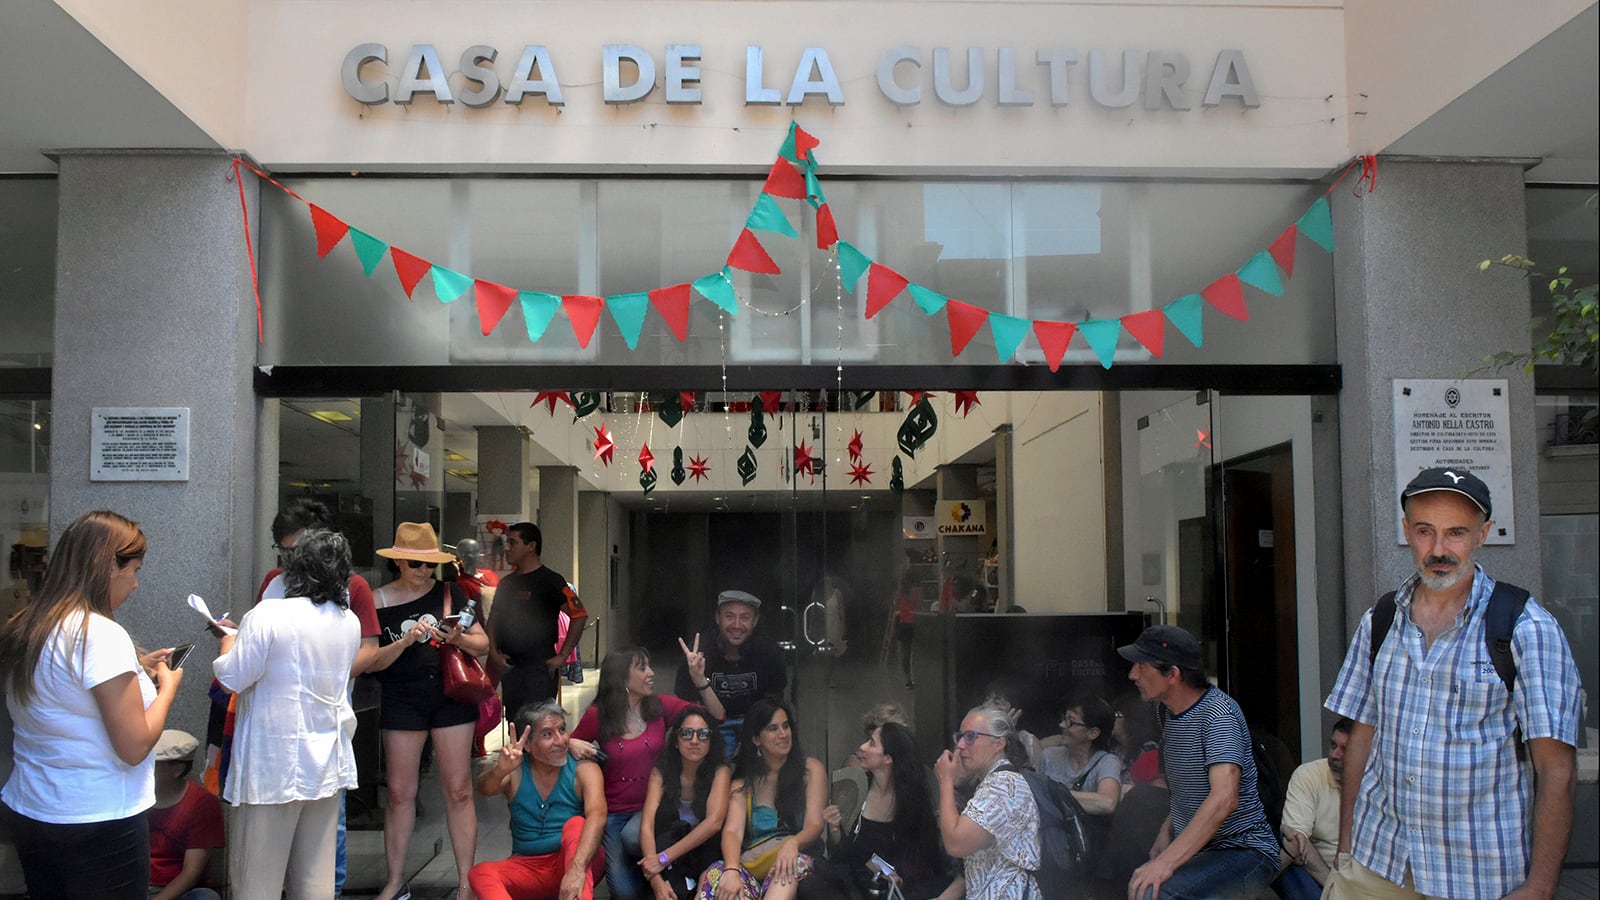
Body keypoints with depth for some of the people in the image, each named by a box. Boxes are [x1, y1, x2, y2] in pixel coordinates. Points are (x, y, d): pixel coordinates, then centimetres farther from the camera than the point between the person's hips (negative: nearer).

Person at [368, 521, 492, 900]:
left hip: (451, 695, 0)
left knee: (458, 790, 1)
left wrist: (459, 639, -16)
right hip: (402, 701, 0)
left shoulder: (450, 594, 3)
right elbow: (372, 661, -3)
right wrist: (405, 641, -18)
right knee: (400, 791, 6)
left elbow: (484, 645, 4)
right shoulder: (379, 601, 1)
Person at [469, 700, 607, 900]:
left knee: (576, 824, -30)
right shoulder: (515, 773, -2)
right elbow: (485, 789, -23)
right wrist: (500, 770, -48)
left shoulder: (584, 770, -9)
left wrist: (576, 868, -44)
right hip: (527, 867, 2)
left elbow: (597, 816, -27)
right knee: (480, 873, -27)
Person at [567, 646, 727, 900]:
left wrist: (699, 678, -20)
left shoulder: (660, 707, -5)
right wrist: (573, 745, -16)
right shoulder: (597, 716, -8)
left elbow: (716, 717, -8)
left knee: (633, 836, -34)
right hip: (613, 812, 0)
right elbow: (570, 744, 8)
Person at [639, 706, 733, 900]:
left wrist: (664, 858, -30)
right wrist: (656, 880, -31)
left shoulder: (720, 772, -6)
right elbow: (647, 825, -15)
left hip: (705, 859, 0)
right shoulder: (661, 771, -3)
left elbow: (714, 822, -22)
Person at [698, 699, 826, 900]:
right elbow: (732, 831, -2)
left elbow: (814, 825, -1)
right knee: (716, 874, -36)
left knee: (792, 865, -40)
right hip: (750, 866, 1)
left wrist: (792, 843, -27)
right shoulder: (743, 783, 14)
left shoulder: (811, 769, 11)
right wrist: (732, 870, -26)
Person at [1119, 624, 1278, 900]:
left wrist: (1167, 862, -38)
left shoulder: (1217, 712, -20)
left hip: (1244, 852, -9)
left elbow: (1224, 798, -33)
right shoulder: (1166, 711, 9)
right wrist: (1168, 829, 6)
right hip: (1193, 849, 9)